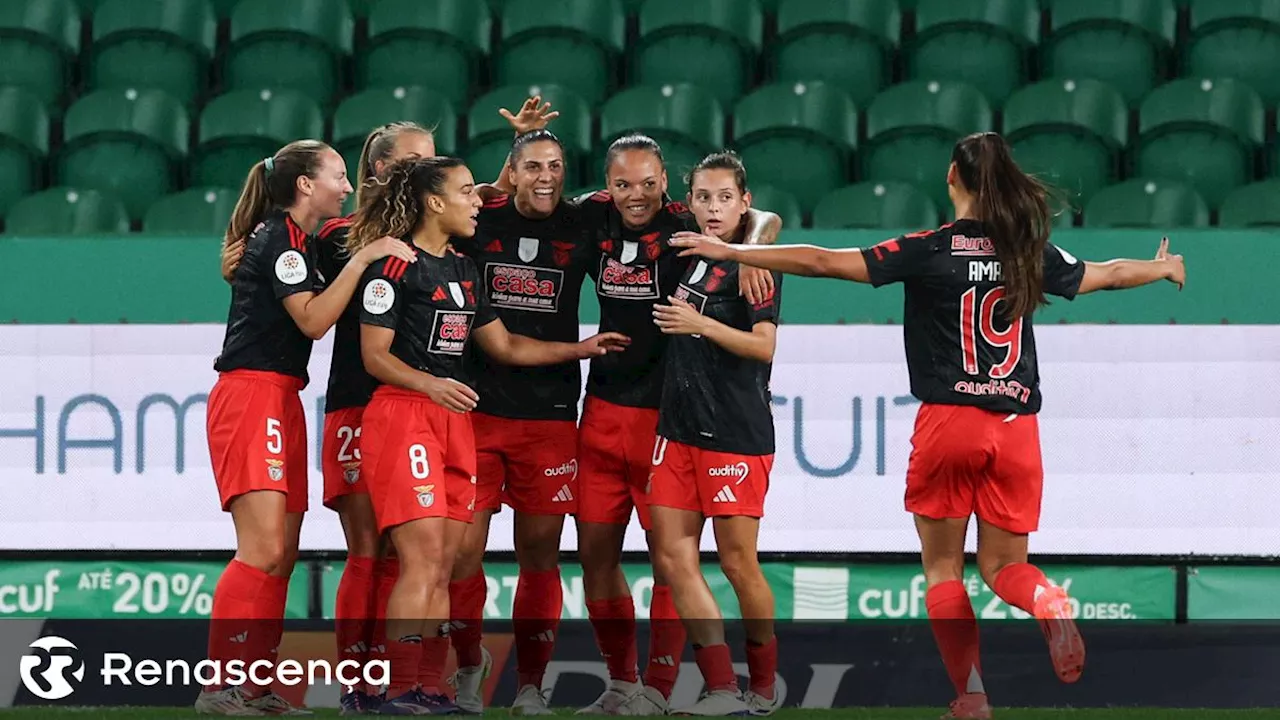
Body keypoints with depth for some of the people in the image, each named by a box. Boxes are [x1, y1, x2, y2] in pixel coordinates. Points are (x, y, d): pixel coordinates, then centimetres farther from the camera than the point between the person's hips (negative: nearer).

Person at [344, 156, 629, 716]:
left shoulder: (464, 270, 18)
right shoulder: (394, 266, -7)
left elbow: (504, 346, 23)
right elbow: (374, 355, -10)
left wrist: (580, 349, 18)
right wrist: (430, 384, -25)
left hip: (454, 419, 8)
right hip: (401, 414, -8)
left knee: (442, 568, 5)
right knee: (423, 559, -16)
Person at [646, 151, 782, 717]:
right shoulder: (689, 255, 13)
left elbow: (764, 346, -16)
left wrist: (699, 323, -24)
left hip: (736, 431, -7)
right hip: (679, 425, 7)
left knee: (737, 560, -1)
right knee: (671, 556, 0)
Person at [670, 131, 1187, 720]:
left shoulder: (931, 251, -5)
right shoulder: (1030, 253, 6)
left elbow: (822, 262, -8)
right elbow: (1107, 274, 24)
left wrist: (729, 252, -1)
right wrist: (1164, 267, 44)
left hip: (949, 423, -3)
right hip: (1017, 427, 3)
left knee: (943, 569, 9)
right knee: (1003, 566, 12)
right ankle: (1052, 605, -21)